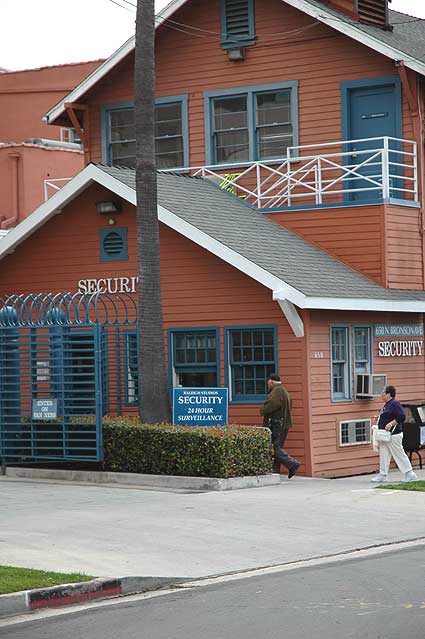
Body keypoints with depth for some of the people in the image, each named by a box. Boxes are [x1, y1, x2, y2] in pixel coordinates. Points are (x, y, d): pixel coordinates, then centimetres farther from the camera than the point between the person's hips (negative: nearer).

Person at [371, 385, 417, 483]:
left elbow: (401, 417, -22)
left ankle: (409, 474, 3)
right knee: (384, 455, 9)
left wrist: (391, 424, -26)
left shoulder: (395, 404, -14)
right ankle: (382, 475, 12)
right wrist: (378, 426, 17)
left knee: (399, 455, -4)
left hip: (394, 435, -10)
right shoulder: (386, 405, 16)